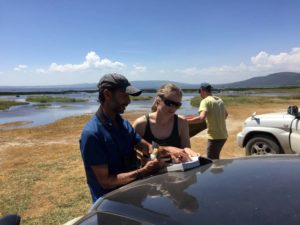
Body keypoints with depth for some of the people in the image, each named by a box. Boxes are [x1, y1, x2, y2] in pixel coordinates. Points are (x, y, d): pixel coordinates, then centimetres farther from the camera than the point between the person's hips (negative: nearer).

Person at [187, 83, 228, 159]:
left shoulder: (206, 101, -13)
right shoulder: (219, 100, 13)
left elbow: (202, 118, -28)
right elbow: (226, 114, 29)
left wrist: (186, 121, -25)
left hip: (215, 136, -9)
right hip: (223, 135, 9)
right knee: (215, 158, 23)